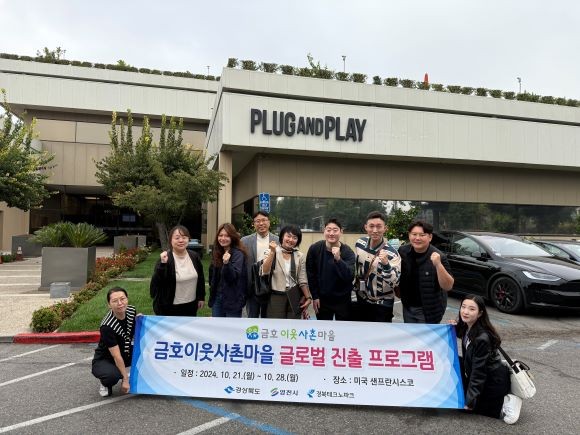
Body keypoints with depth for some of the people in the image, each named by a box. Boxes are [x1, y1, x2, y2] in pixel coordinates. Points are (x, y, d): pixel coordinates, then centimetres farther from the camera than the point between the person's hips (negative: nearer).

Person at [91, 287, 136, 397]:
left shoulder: (131, 310, -14)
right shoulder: (107, 326, -31)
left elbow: (136, 332, 8)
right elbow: (116, 356, -27)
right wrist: (125, 379, -23)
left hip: (126, 353, 6)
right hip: (104, 360, -6)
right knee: (113, 375, -36)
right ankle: (106, 384, 1)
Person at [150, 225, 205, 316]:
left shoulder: (194, 257, 1)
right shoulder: (165, 258, -13)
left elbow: (201, 278, 11)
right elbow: (156, 282, -20)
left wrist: (201, 297, 12)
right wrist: (162, 264, -32)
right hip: (169, 308, -5)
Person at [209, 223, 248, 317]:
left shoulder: (238, 254, -14)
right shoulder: (217, 253, 7)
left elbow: (234, 276, -24)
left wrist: (226, 263, -40)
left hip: (232, 299, -6)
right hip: (217, 297, 6)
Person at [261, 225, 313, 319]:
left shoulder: (300, 256, 3)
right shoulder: (273, 253, -2)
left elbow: (302, 280, 4)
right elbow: (264, 272, -16)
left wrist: (308, 297, -1)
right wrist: (272, 252, -19)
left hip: (295, 298, 2)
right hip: (276, 297, -2)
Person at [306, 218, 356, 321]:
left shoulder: (348, 252, -14)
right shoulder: (314, 249, -10)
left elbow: (349, 277, -25)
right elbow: (310, 274, -1)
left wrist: (338, 259, -37)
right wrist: (315, 296, -2)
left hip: (342, 299, -1)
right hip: (322, 299, 1)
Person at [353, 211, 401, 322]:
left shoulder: (391, 253, -23)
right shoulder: (360, 243, -7)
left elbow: (395, 283, -31)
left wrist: (386, 264, -46)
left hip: (382, 305, -5)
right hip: (361, 300, 5)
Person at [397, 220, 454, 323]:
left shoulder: (438, 256, -20)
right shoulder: (402, 251, -8)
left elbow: (448, 287, -26)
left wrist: (438, 264, -37)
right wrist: (397, 290, 7)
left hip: (429, 309, -4)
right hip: (408, 307, 4)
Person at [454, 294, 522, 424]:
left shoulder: (482, 338, -31)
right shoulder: (466, 327, -7)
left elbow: (478, 372, -26)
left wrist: (470, 401, -19)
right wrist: (456, 327, -5)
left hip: (494, 381, -8)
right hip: (484, 375, 8)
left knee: (465, 405, 4)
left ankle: (503, 404, 4)